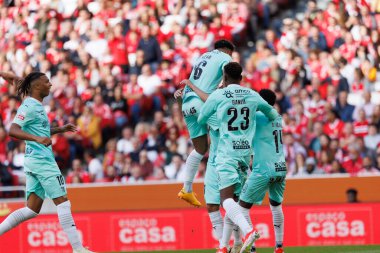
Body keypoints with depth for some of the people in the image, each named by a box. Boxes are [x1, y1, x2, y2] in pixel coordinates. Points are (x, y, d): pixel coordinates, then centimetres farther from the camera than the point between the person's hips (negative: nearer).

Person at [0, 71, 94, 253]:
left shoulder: (36, 105, 17)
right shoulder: (29, 106, -12)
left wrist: (60, 130, 27)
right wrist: (37, 138, -38)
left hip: (35, 162, 10)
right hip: (42, 161, -10)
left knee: (32, 209, 8)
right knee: (63, 203, -8)